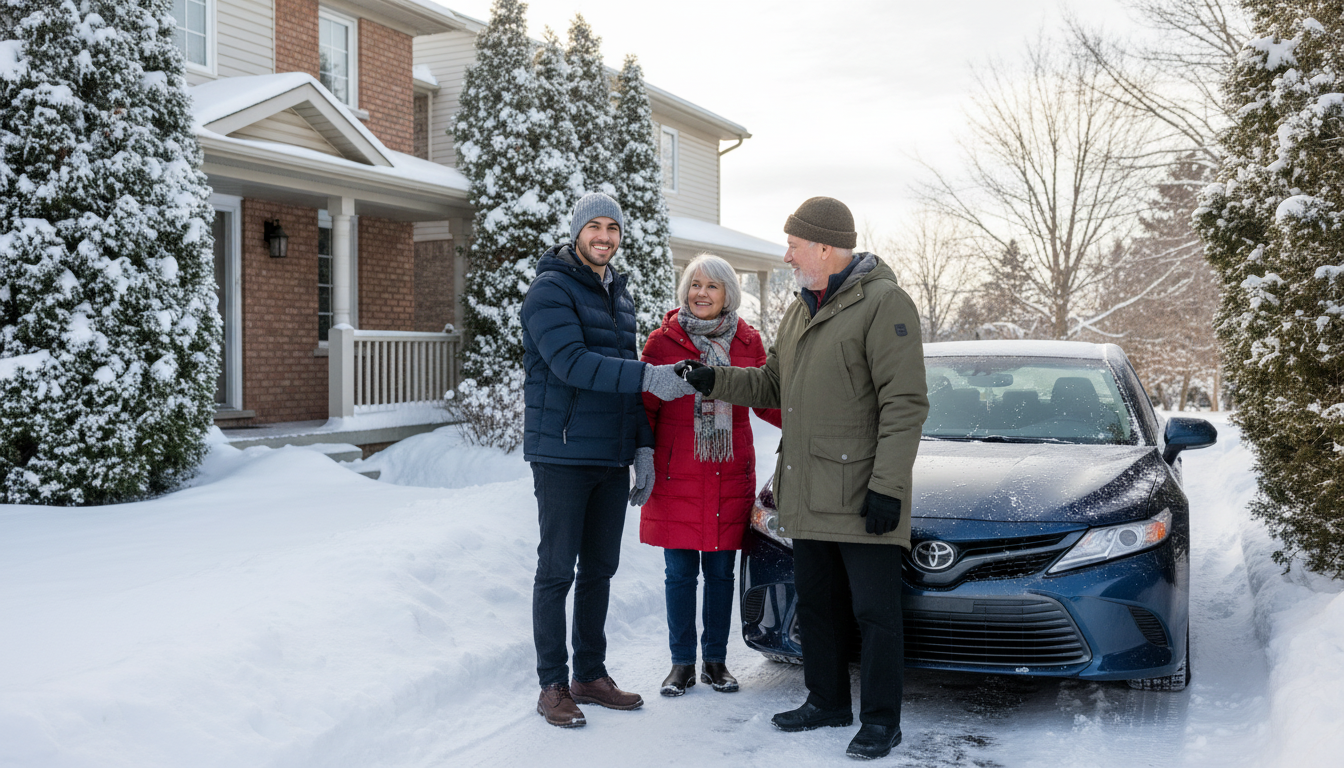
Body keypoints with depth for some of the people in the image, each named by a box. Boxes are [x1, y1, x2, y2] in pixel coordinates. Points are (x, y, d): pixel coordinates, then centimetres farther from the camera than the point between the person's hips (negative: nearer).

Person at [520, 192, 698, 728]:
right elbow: (571, 363, -22)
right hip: (562, 456, -7)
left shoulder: (620, 295, 16)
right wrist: (646, 377, -31)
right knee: (556, 571, 0)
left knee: (600, 570, 12)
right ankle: (553, 685, 9)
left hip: (612, 459, 7)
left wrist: (643, 446, 12)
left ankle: (591, 675, 24)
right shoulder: (551, 289, -9)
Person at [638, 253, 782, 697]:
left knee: (721, 571, 9)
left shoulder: (747, 342, 6)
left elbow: (768, 403, 11)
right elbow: (644, 406, 2)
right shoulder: (663, 341, -1)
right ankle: (682, 663, 18)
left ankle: (715, 661, 23)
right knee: (680, 573, 4)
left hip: (730, 476, 2)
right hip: (677, 476, -2)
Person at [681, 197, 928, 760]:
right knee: (817, 603, 17)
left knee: (874, 611, 0)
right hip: (809, 496, 9)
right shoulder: (799, 311, 16)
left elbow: (904, 404, -16)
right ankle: (827, 702, 31)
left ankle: (881, 720, 12)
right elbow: (772, 384, 24)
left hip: (861, 497, -8)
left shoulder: (882, 303, -12)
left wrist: (887, 484, -20)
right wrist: (716, 380, 10)